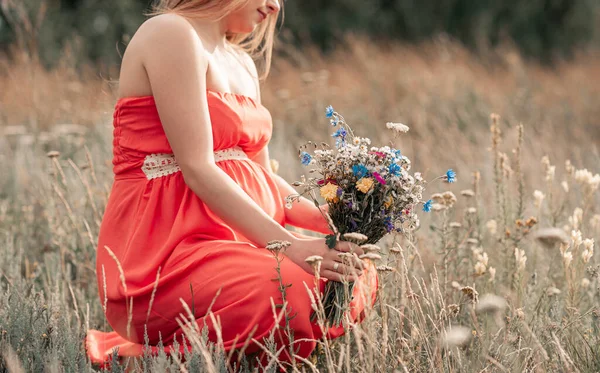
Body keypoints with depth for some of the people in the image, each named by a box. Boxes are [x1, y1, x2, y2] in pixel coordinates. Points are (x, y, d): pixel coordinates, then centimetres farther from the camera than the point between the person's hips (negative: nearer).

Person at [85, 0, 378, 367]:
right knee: (299, 294, -30)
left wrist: (332, 222, 0)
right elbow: (197, 170, -18)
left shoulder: (243, 64, 20)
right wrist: (289, 244, -23)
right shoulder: (171, 34, -9)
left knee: (359, 276, -3)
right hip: (162, 253, -10)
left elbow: (263, 179, 18)